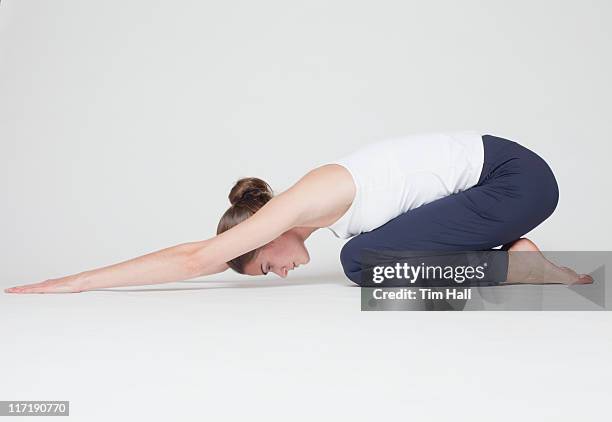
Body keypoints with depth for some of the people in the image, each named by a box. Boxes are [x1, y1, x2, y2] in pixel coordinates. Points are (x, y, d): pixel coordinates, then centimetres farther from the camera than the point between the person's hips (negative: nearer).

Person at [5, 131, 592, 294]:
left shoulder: (305, 201, -18)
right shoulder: (309, 207, 9)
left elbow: (194, 260, -21)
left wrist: (71, 284, -17)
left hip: (516, 176, -10)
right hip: (492, 171, 10)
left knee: (363, 258, -17)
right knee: (373, 255, 11)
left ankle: (521, 266, -8)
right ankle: (512, 256, 12)